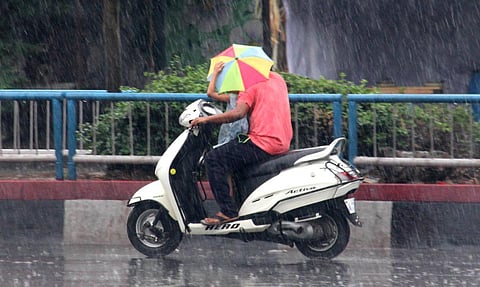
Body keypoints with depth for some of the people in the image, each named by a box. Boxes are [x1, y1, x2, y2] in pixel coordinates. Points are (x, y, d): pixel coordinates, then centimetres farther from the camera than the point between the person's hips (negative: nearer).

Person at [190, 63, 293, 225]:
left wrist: (207, 119, -14)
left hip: (264, 143, -9)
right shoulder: (278, 79, 18)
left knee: (213, 159, -10)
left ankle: (227, 211, -17)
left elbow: (238, 113, -21)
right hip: (283, 143, 9)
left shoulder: (251, 86, -7)